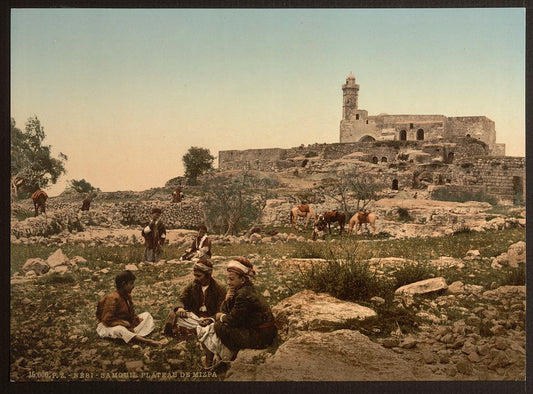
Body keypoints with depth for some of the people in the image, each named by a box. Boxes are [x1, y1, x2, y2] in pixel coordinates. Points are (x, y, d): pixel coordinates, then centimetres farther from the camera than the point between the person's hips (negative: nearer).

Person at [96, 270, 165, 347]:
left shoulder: (127, 296, 5)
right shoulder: (113, 299, -21)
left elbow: (131, 315, 12)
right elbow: (108, 320, -25)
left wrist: (138, 320, -10)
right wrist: (127, 326, -25)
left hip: (125, 324, 9)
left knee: (146, 314, 4)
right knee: (118, 330, -44)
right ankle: (148, 341, -62)